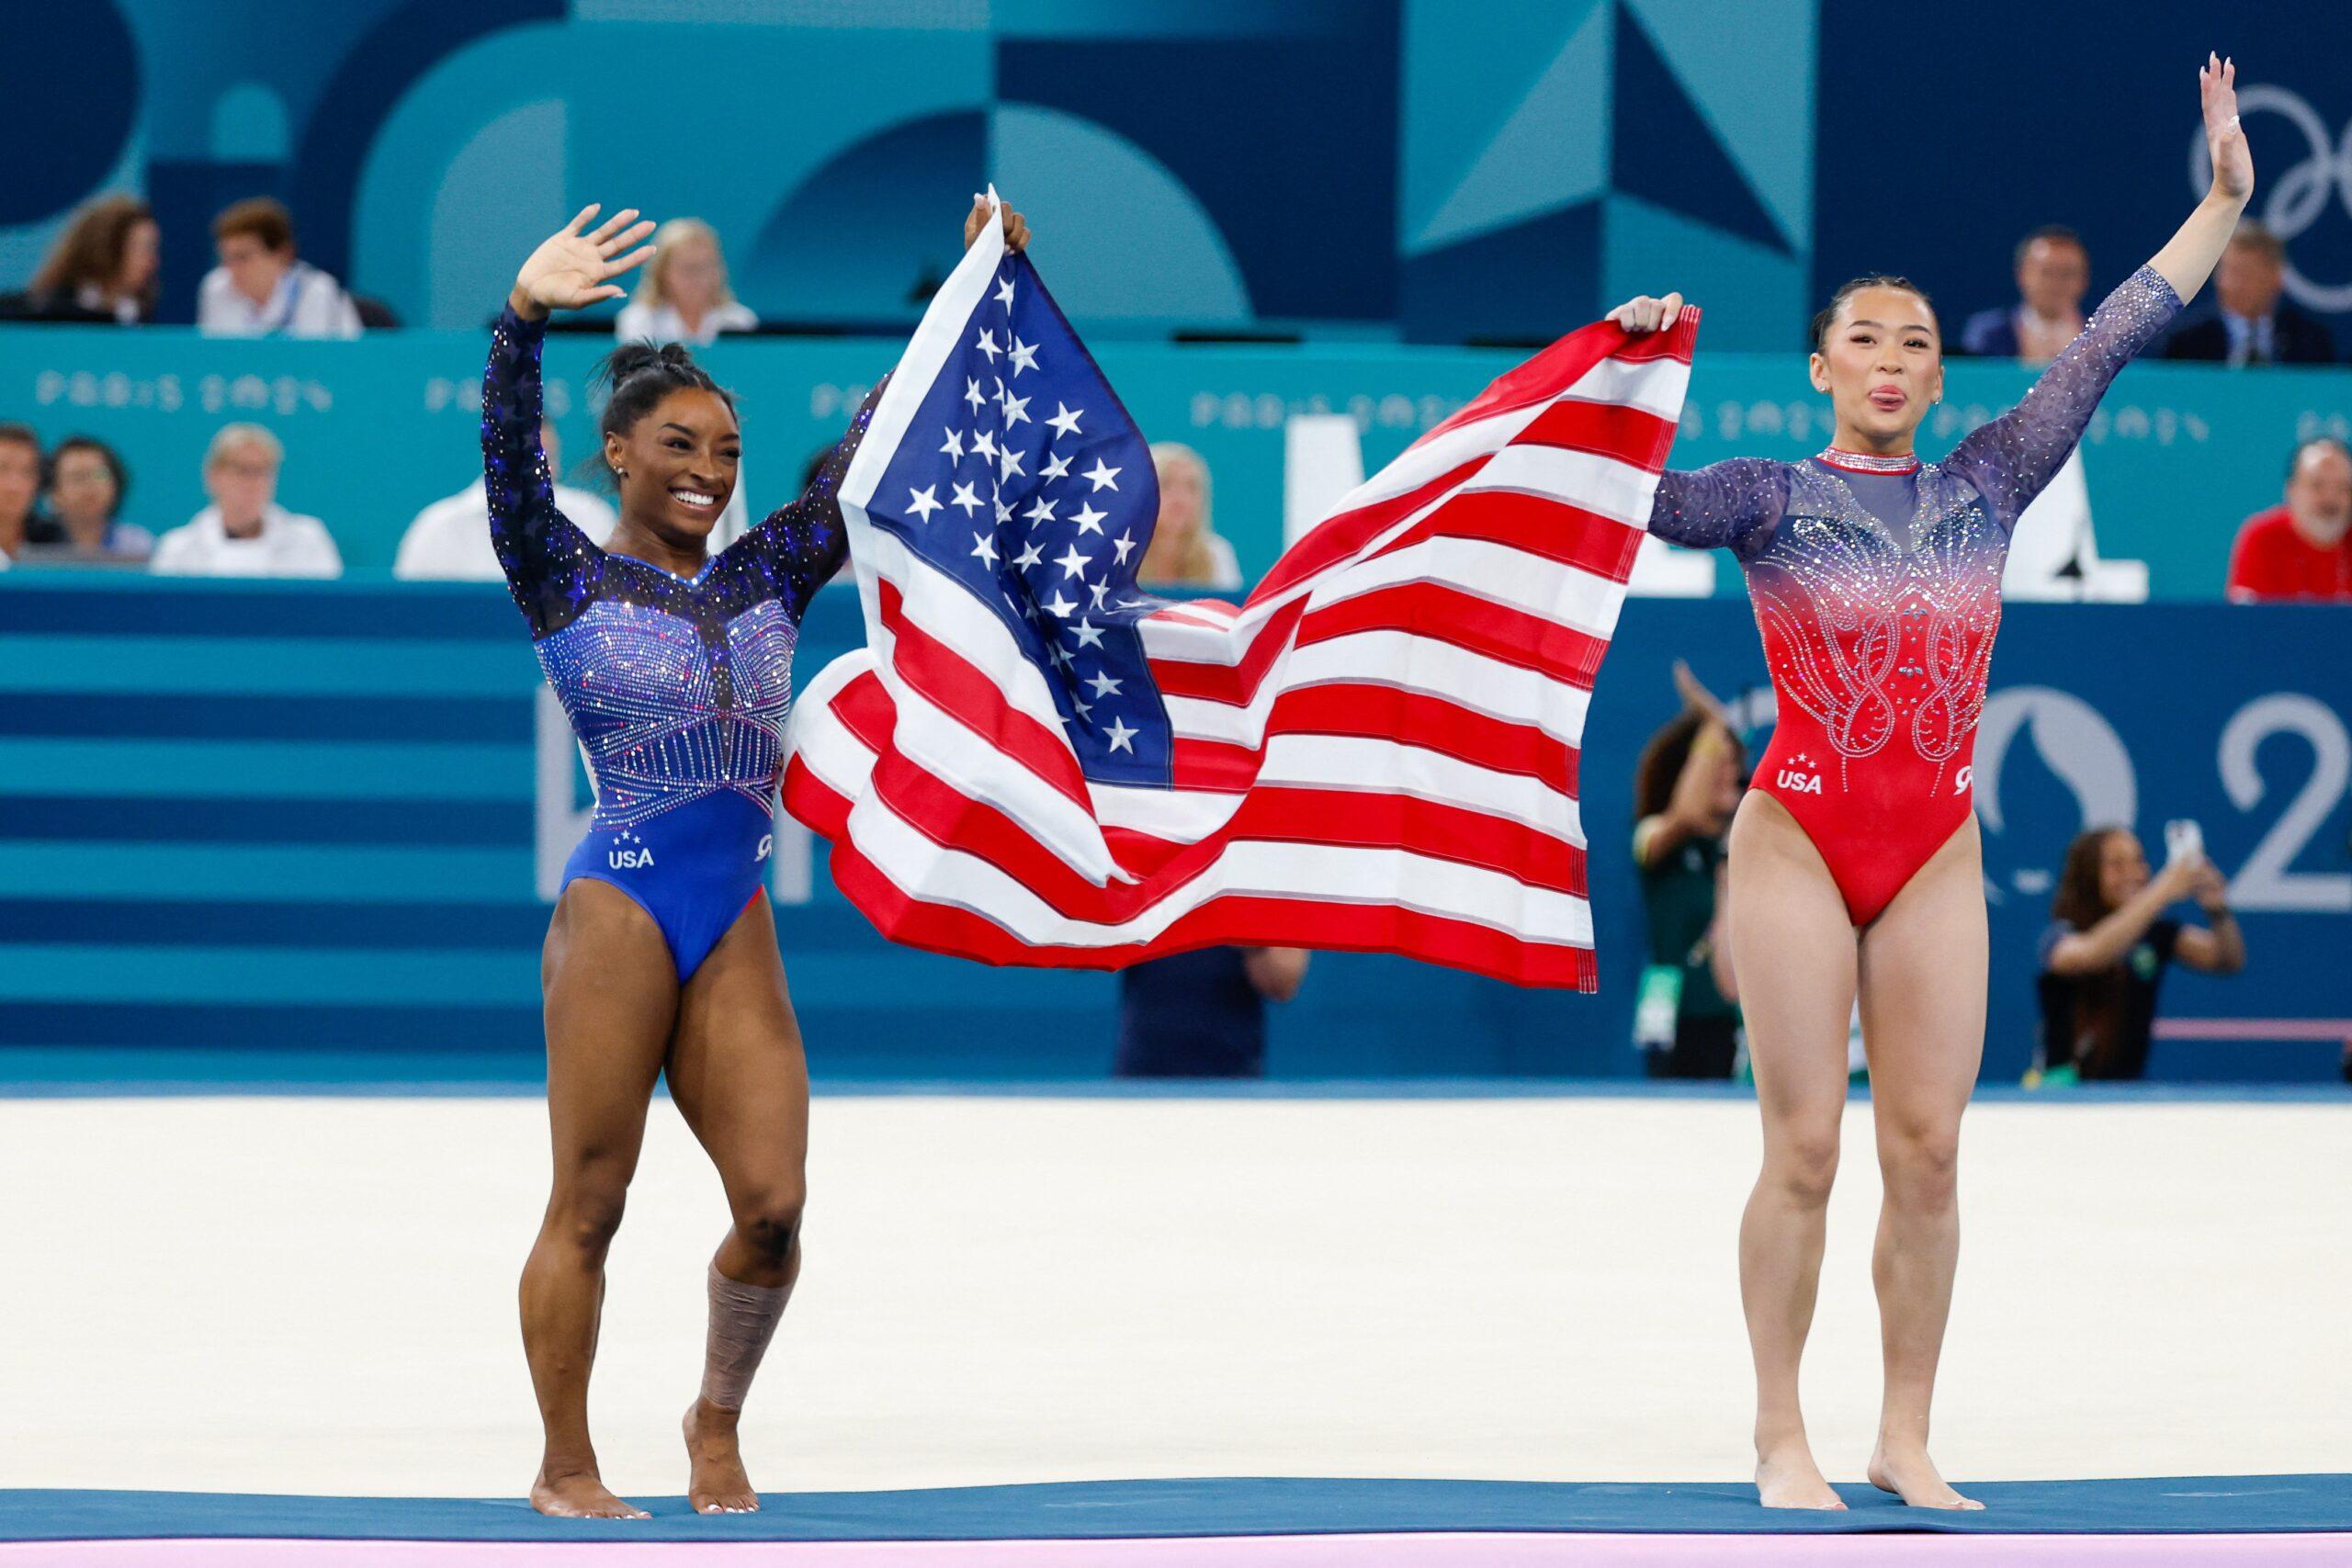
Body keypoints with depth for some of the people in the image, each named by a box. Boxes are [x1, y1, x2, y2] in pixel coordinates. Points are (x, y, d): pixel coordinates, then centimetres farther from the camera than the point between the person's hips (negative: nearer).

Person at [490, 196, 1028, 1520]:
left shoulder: (767, 580, 14)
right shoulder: (568, 583, 2)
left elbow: (874, 455, 13)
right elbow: (511, 459, -14)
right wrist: (523, 321, -31)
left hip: (738, 932, 4)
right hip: (620, 912, -4)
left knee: (774, 1203, -3)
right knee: (588, 1206, -1)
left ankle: (718, 1422, 19)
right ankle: (566, 1465, 8)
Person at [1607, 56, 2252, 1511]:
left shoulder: (1986, 486, 9)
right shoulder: (1770, 499, 2)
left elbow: (2107, 346, 10)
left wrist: (2225, 200, 10)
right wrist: (1622, 368, -18)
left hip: (1936, 857, 3)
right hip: (1799, 842, -3)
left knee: (1927, 1155, 1)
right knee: (1804, 1151, -4)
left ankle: (1908, 1441, 9)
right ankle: (1783, 1438, 3)